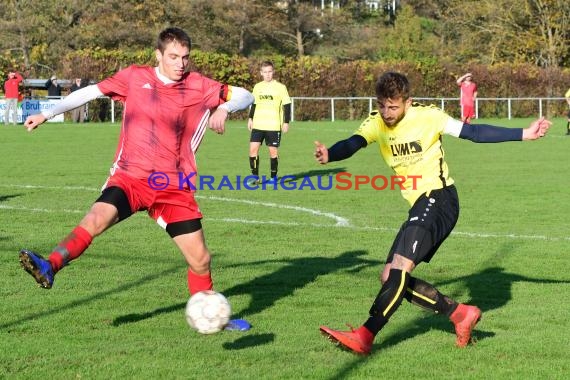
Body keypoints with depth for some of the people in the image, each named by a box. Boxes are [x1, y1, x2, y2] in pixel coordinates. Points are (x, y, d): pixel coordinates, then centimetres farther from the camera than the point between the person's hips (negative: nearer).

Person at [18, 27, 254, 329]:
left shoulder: (200, 87, 2)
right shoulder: (135, 77, 2)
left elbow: (245, 96, 7)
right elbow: (91, 92, 10)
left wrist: (223, 109, -15)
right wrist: (47, 114, 7)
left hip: (175, 188, 1)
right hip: (130, 178, -1)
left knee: (200, 260, 2)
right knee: (96, 218, -31)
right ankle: (50, 267, -46)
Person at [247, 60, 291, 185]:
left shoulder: (280, 87, -2)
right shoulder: (257, 87, 9)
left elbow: (286, 105, 0)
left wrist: (286, 122, -5)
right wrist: (250, 118, 12)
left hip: (274, 126, -3)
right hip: (258, 125, 3)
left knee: (273, 150, 0)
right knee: (253, 148, -7)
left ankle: (274, 177, 13)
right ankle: (255, 176, 3)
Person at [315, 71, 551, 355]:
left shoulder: (427, 116, -9)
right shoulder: (376, 124, 2)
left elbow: (473, 132, -4)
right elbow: (353, 143, -17)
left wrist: (524, 134, -9)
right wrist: (329, 155, -41)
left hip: (439, 199, -7)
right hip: (419, 206, 7)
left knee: (399, 268, -22)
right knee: (391, 278, 3)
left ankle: (365, 337, -26)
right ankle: (461, 313, 9)